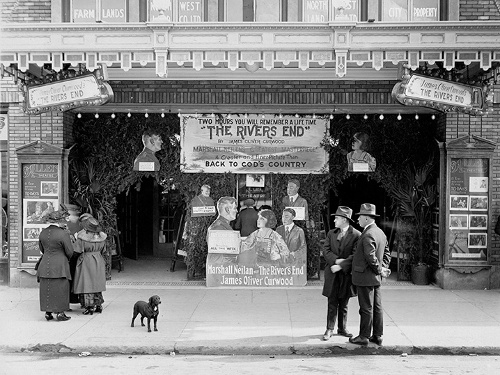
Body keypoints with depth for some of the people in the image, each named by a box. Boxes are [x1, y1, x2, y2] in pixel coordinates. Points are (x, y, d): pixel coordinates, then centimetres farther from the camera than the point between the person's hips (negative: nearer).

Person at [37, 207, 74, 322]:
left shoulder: (43, 233, 4)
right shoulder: (63, 234, -15)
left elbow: (42, 249, 15)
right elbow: (70, 251, -10)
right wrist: (66, 259, 11)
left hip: (45, 265, 6)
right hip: (59, 266, -6)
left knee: (46, 289, 12)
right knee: (60, 289, 2)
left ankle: (48, 312, 16)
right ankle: (60, 313, 4)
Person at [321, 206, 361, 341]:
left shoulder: (356, 235, -6)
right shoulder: (331, 233, 10)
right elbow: (326, 251, 2)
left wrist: (340, 266, -18)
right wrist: (336, 260, -16)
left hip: (346, 274, -2)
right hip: (332, 274, 2)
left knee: (344, 304, 10)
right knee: (332, 304, 4)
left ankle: (342, 328, 23)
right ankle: (329, 330, 10)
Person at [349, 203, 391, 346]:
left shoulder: (368, 235, -19)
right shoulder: (380, 233, 12)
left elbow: (371, 257, -23)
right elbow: (387, 253, 19)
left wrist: (380, 269, -11)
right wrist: (383, 267, 9)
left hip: (365, 277, -9)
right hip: (375, 278, 9)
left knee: (366, 309, -2)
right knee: (377, 307, 12)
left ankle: (364, 337, 7)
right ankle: (378, 336, 19)